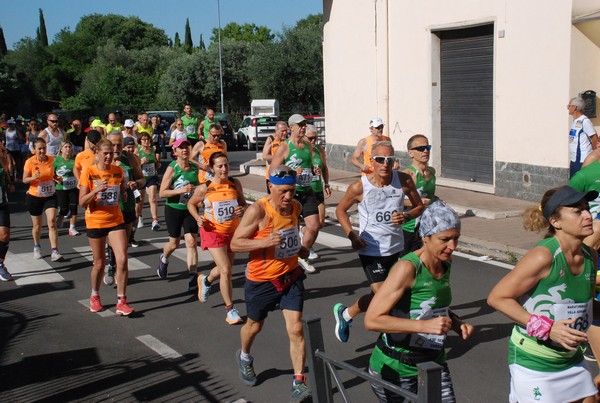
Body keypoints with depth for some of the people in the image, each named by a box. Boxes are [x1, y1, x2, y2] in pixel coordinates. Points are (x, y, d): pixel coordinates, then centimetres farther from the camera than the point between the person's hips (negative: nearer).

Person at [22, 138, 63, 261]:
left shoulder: (51, 160, -4)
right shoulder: (30, 162, -11)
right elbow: (24, 180, -7)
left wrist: (56, 178, -8)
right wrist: (34, 177, -27)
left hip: (50, 196, 1)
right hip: (34, 197, -1)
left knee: (52, 222, -13)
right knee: (37, 225, 12)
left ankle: (54, 252, -15)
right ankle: (36, 247, 38)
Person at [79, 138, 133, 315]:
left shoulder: (118, 171, 1)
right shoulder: (88, 172, -9)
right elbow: (82, 202, -12)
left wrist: (125, 192, -4)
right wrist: (96, 190, -28)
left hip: (116, 221, 2)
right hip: (95, 222, -2)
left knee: (122, 259, -11)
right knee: (100, 263, 9)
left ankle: (121, 302, -2)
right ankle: (95, 297, 34)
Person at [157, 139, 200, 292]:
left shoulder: (194, 168, 2)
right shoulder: (172, 168, -12)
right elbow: (162, 193, -17)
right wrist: (181, 190, -28)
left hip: (190, 209, 3)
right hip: (174, 209, -3)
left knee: (192, 242, -8)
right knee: (174, 243, 12)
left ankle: (193, 278, -6)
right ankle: (164, 259, 47)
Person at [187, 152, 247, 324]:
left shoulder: (235, 184, -6)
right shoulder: (204, 188, -13)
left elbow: (243, 203, 6)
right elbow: (191, 203, 4)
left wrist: (242, 209, -17)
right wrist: (198, 218, -14)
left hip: (233, 231, 4)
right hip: (213, 232, -4)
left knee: (226, 268, 19)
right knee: (226, 271, -12)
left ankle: (206, 280, 53)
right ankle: (230, 308, 3)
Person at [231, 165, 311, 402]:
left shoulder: (296, 207, -2)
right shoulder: (258, 211, -22)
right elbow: (235, 244, -19)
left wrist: (299, 248, 5)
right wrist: (265, 242, -32)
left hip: (291, 277, 3)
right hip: (261, 281, -3)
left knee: (296, 329, -7)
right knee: (254, 325, 19)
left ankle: (299, 382, 1)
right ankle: (244, 357, 51)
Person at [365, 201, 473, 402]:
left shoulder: (445, 262, 1)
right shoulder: (407, 267, -21)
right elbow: (372, 320, -26)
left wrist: (457, 323, 0)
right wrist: (425, 325, -32)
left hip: (433, 363, 6)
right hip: (396, 368, -6)